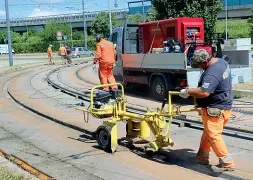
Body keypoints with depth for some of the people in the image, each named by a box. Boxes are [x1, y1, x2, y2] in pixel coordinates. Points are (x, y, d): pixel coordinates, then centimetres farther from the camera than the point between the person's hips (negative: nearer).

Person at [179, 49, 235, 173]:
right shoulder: (221, 62, 6)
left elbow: (204, 92, -38)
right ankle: (202, 156, 31)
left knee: (213, 135, -6)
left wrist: (187, 92, -24)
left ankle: (227, 163, 0)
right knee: (207, 132, 19)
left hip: (215, 109, -11)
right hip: (224, 105, 11)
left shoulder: (211, 73, -27)